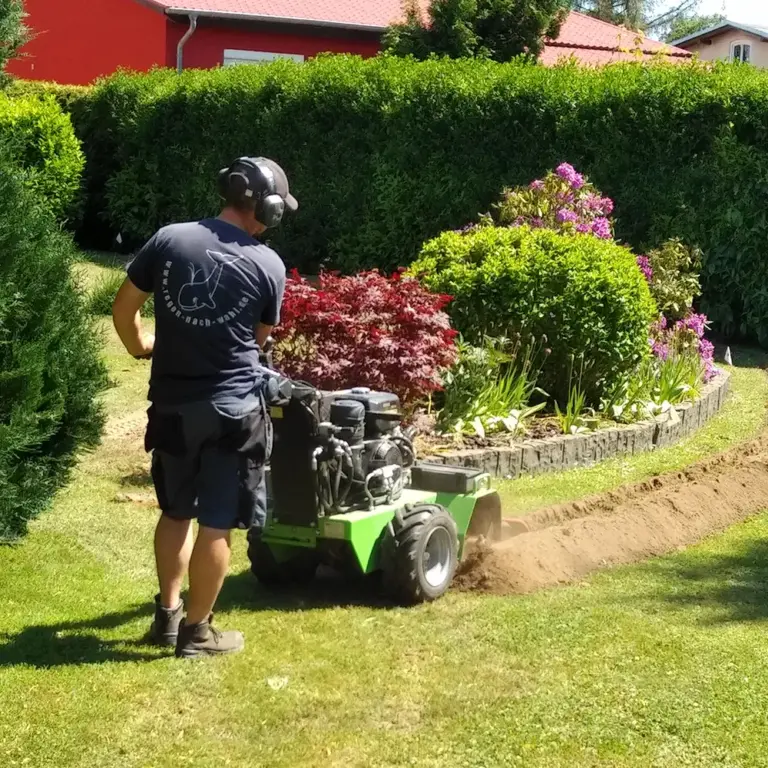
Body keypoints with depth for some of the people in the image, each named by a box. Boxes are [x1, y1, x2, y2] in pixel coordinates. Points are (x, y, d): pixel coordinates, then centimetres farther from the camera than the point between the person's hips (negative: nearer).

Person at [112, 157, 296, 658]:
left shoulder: (169, 240, -2)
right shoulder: (269, 266, -7)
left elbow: (124, 310, 4)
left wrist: (142, 349, 24)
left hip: (172, 405, 4)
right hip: (233, 409, -4)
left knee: (176, 512, 21)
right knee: (217, 524, 6)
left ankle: (167, 614, 28)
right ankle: (196, 631, 13)